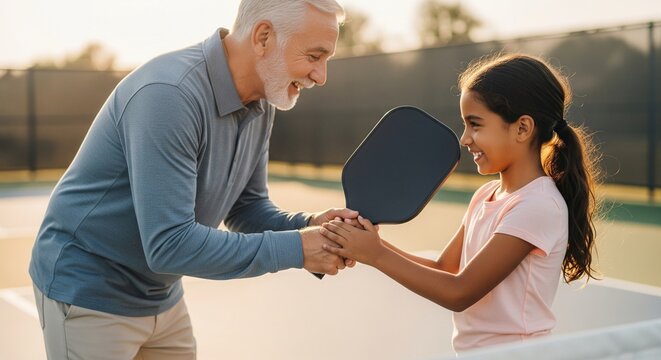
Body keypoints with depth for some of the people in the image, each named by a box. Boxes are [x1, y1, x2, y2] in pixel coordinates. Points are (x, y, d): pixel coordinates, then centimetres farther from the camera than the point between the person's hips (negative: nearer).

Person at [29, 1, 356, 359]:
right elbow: (170, 244, -33)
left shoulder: (261, 106, -4)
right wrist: (295, 249, -29)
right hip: (88, 293, -7)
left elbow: (247, 207, 4)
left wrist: (306, 227, -16)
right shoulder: (168, 94, -30)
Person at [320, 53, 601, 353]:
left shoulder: (538, 205, -18)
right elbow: (444, 270, 7)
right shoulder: (485, 196, 7)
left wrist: (377, 255, -15)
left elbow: (459, 293, -18)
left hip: (511, 351, -7)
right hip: (469, 349, 7)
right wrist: (371, 244, -6)